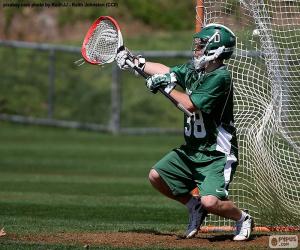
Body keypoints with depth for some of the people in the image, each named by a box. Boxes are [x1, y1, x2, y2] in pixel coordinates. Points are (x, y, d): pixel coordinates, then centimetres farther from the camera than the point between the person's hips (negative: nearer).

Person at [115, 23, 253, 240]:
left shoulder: (220, 77, -20)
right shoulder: (193, 68, 6)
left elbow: (191, 105, -22)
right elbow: (166, 71, 24)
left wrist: (168, 87, -10)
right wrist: (135, 61, 21)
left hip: (217, 155, -9)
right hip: (191, 150, 9)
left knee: (210, 202, -23)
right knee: (157, 176, 2)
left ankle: (243, 218, 8)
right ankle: (194, 206, 21)